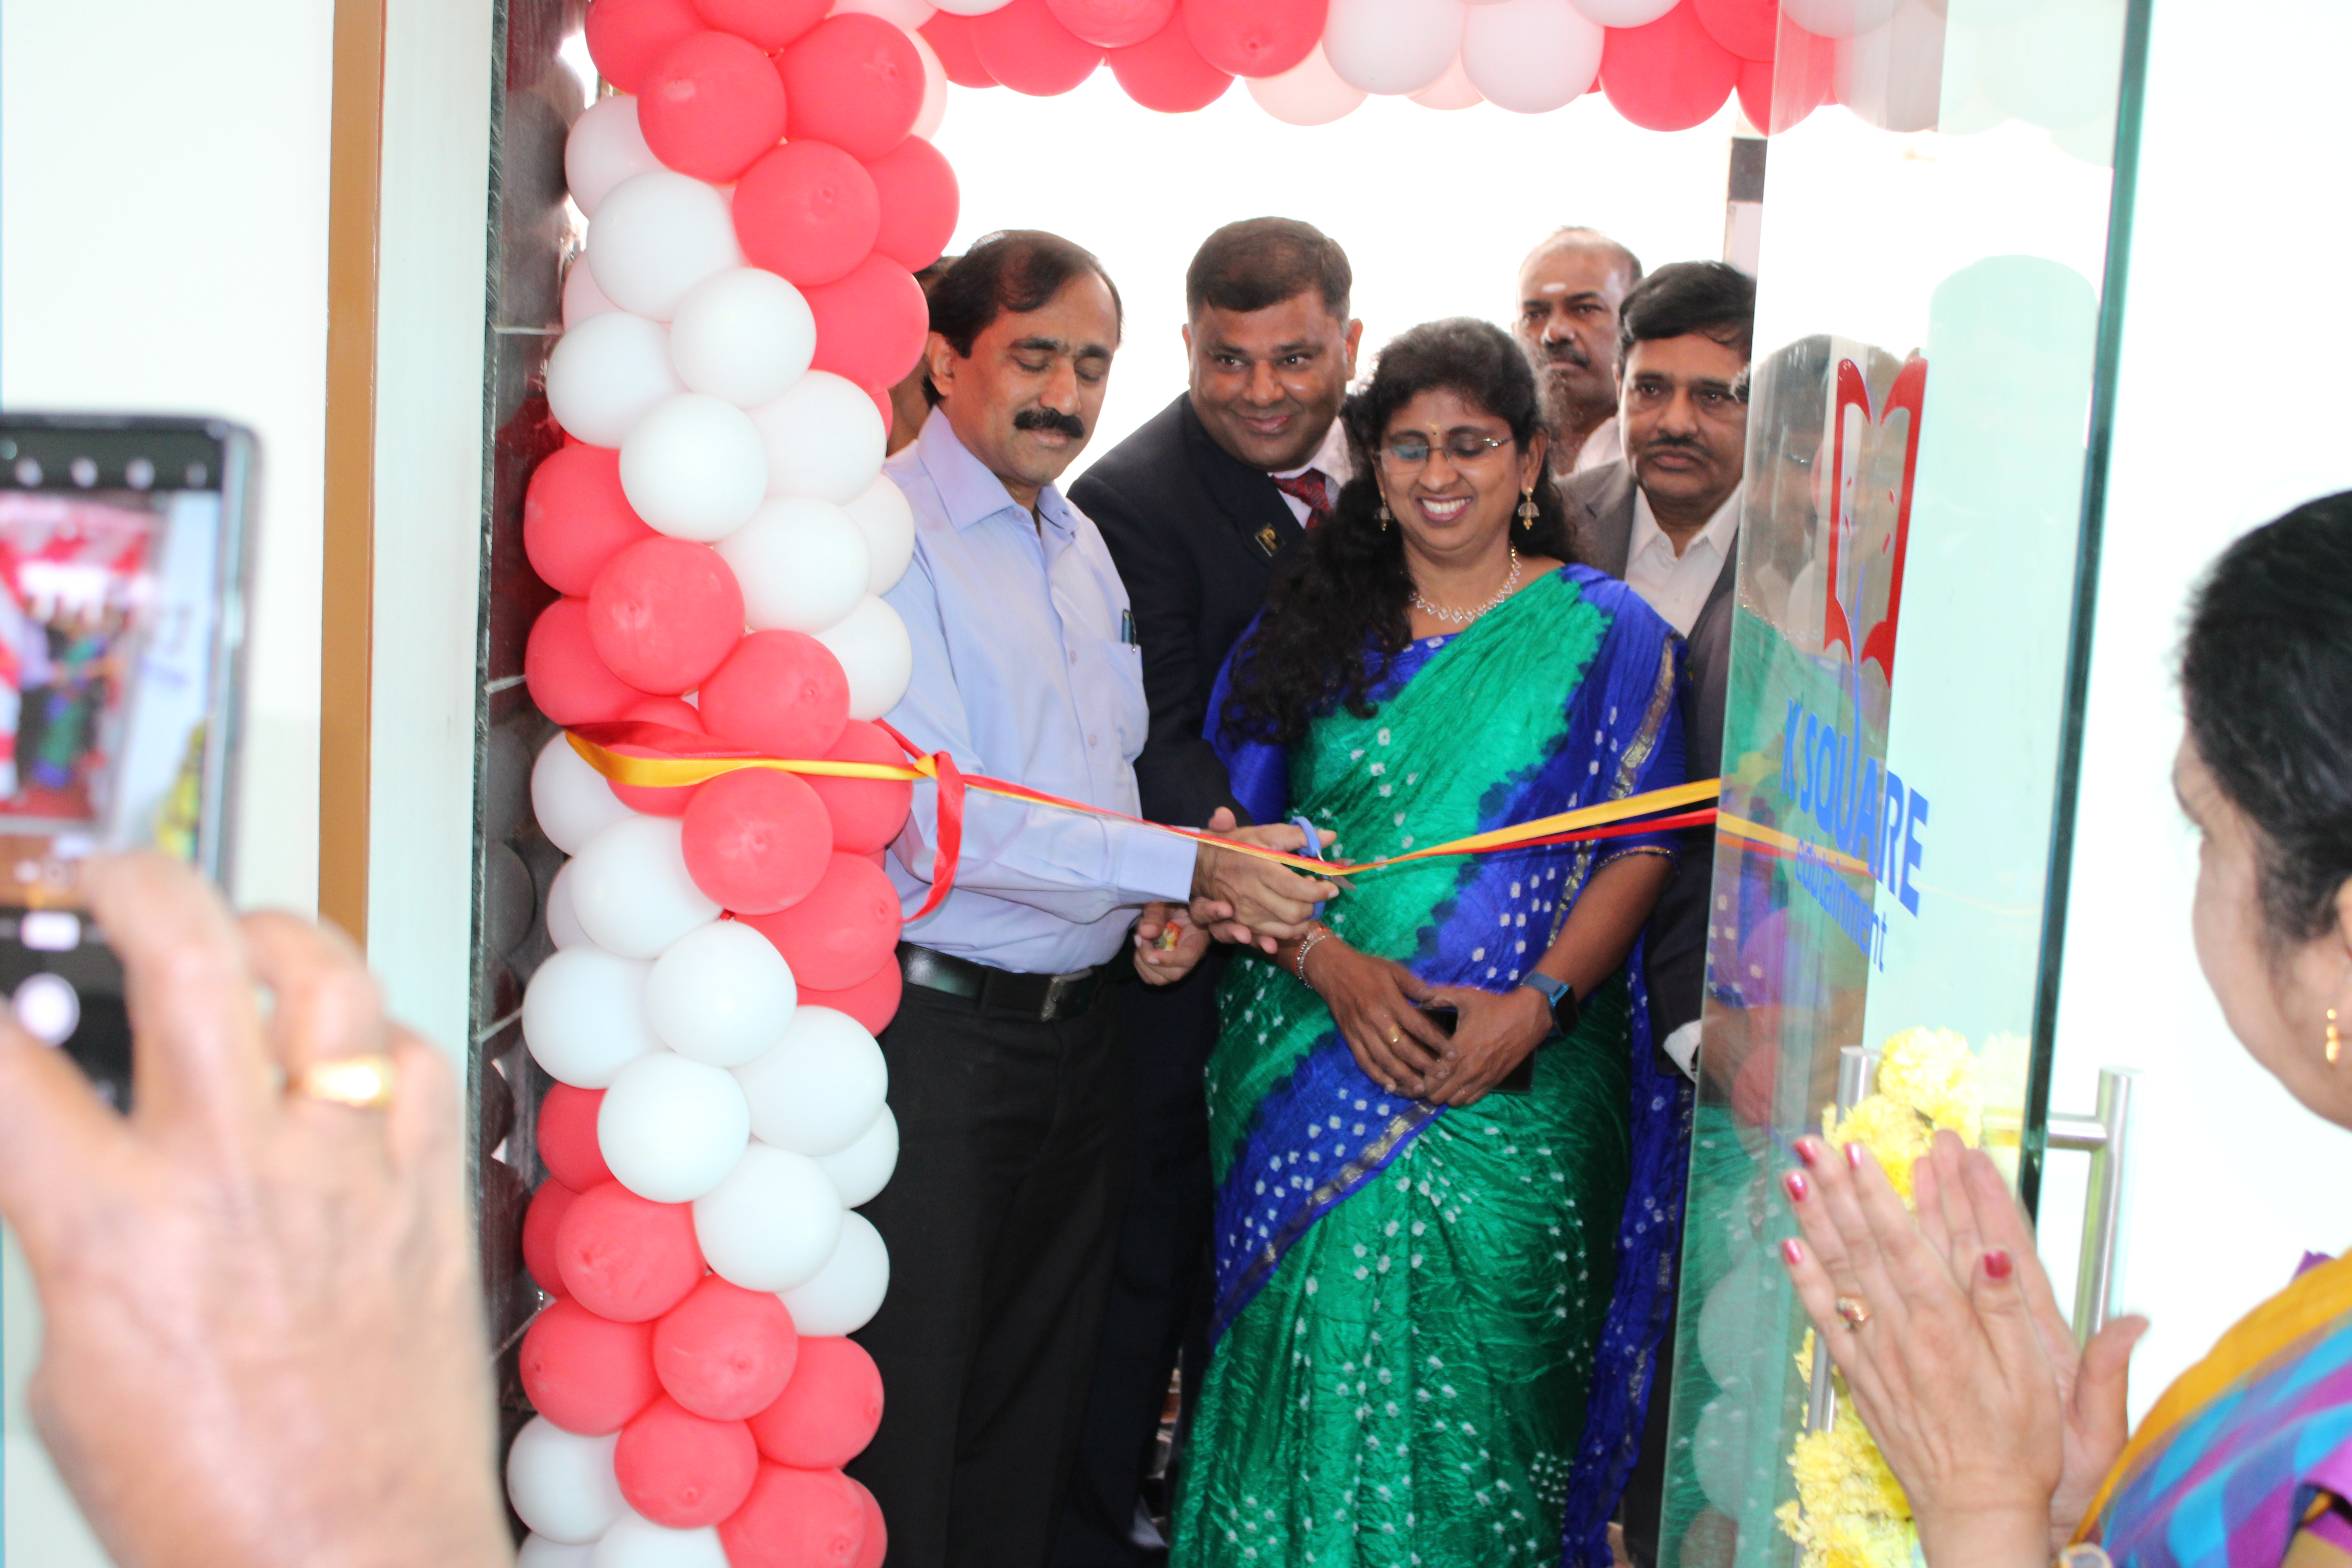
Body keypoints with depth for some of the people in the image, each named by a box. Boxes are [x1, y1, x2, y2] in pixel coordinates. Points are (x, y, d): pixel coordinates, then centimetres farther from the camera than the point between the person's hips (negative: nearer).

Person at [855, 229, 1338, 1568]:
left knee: (1037, 1402, 16)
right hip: (928, 1020, -8)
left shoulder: (1082, 543, 14)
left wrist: (1164, 905, 1)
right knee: (904, 1413, 1)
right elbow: (937, 818, -20)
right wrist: (1189, 867, -20)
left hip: (1077, 1021, 8)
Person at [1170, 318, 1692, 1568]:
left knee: (1480, 1393, 1)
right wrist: (1334, 967, -13)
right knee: (1308, 1368, 4)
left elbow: (1640, 851, -1)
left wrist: (1535, 1001, -16)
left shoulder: (1608, 634, 4)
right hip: (1311, 1073, 2)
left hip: (1518, 1092, -1)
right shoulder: (1310, 628, 8)